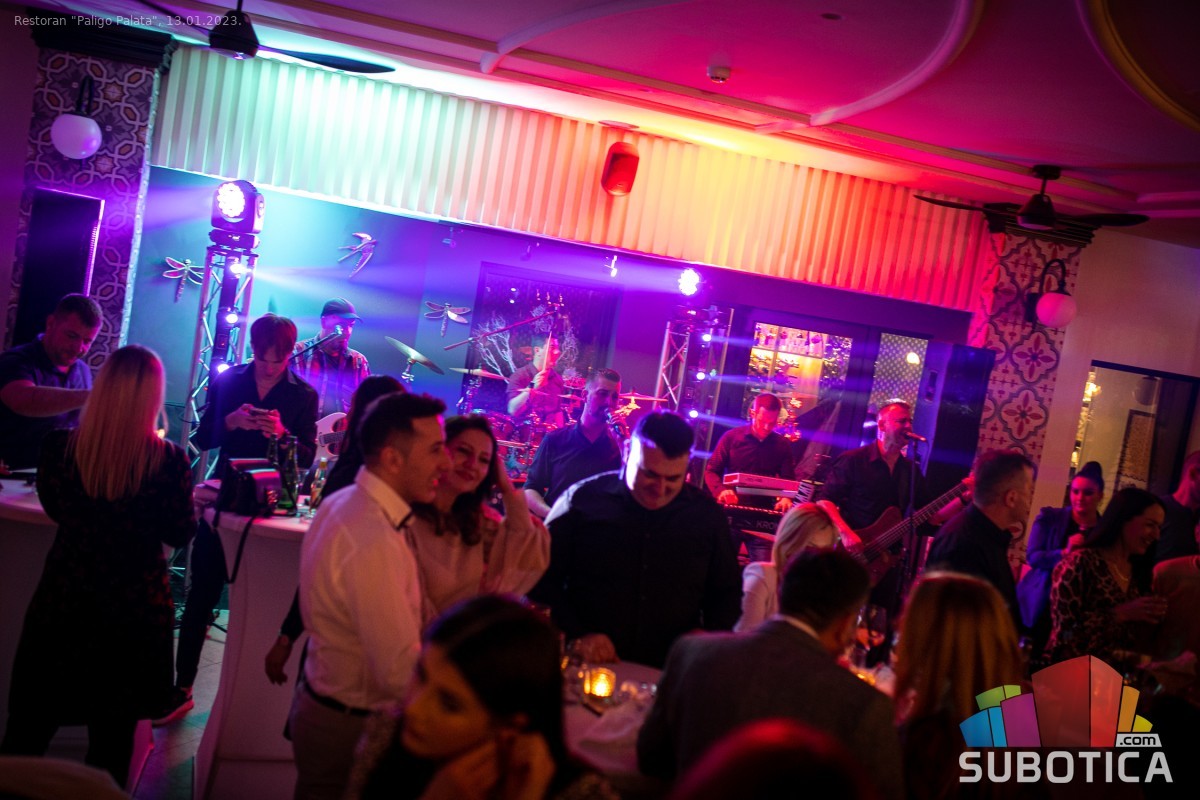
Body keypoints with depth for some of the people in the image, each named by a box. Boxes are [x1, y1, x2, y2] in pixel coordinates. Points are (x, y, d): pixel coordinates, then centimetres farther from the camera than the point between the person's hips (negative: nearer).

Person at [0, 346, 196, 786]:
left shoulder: (58, 447, -14)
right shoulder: (169, 461, -21)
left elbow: (57, 508, 5)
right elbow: (181, 534, -7)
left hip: (60, 605, 1)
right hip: (135, 612, -1)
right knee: (113, 736, 18)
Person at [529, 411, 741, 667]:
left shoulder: (708, 516, 8)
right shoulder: (583, 500, 1)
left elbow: (727, 595, 18)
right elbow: (542, 579, 4)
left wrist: (707, 635, -1)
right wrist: (577, 634, -8)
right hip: (586, 666, -3)